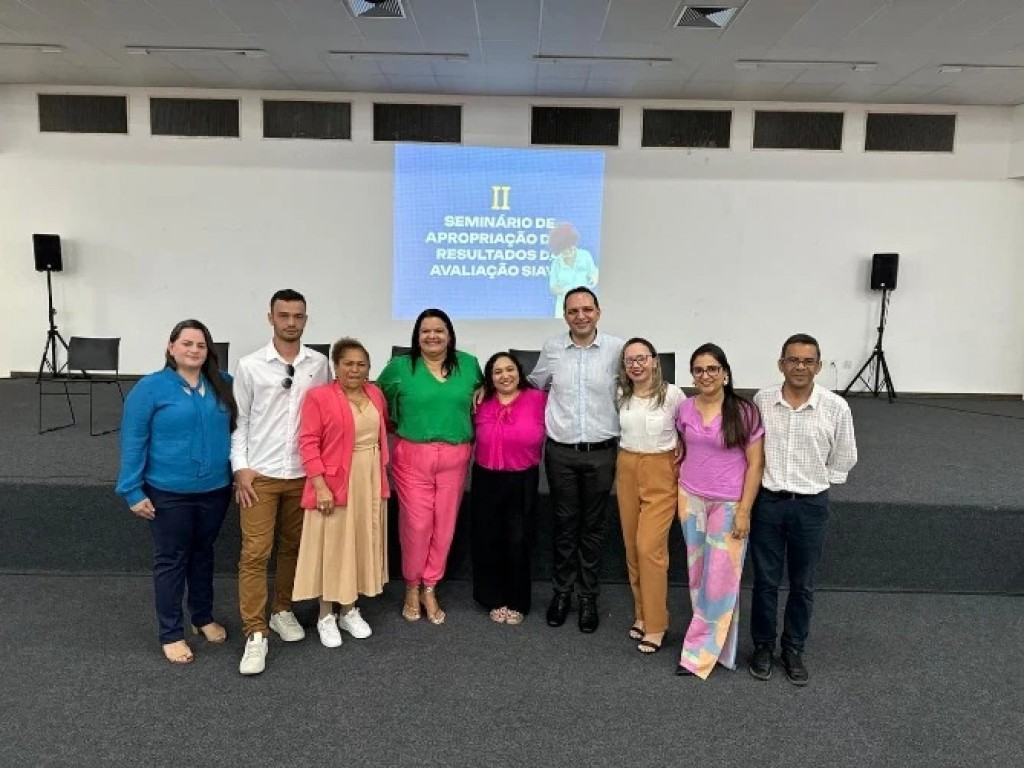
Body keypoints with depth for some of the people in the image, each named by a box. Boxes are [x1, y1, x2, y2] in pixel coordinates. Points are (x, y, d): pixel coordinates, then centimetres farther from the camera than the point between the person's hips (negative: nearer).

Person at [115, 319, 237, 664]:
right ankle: (171, 634, 20)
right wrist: (133, 491, -10)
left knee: (203, 554, 19)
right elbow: (133, 441, -9)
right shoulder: (150, 387, -9)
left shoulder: (223, 385, 2)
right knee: (171, 561, 7)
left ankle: (204, 617, 36)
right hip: (168, 492, -3)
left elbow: (235, 429, 11)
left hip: (215, 489, 4)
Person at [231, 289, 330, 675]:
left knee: (293, 546, 14)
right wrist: (240, 468, -7)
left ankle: (282, 610, 33)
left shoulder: (319, 364, 1)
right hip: (260, 473, -2)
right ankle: (255, 633, 6)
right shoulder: (249, 365, -4)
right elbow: (238, 420, 0)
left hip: (304, 473, 3)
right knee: (255, 553, -3)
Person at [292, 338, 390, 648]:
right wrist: (320, 485, -18)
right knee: (331, 546, 5)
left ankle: (350, 610, 29)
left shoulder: (376, 394, 7)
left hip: (370, 482, 5)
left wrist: (382, 476, 14)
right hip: (334, 483, -5)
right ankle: (326, 615, 21)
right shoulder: (318, 396, -10)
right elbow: (308, 443, -13)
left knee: (361, 543, 13)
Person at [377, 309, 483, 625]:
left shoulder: (469, 364, 5)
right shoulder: (399, 366, -1)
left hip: (455, 458, 2)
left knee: (444, 524, 8)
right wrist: (397, 425, 3)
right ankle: (412, 587, 24)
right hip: (412, 456, -2)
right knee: (416, 524, 0)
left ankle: (430, 590, 25)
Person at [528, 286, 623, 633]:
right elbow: (535, 385, 15)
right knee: (564, 523, 11)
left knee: (593, 526, 10)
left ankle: (588, 597, 24)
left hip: (601, 452, -1)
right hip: (561, 451, 1)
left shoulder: (617, 349, -5)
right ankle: (561, 591, 27)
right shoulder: (552, 348, -1)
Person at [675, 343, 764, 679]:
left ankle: (698, 653, 11)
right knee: (697, 572, 11)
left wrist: (744, 511, -13)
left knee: (720, 577, 0)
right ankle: (711, 641, 28)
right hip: (691, 499, 4)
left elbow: (755, 464, -9)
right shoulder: (686, 409, 1)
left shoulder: (744, 412, -12)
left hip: (728, 503, -4)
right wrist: (679, 494, 11)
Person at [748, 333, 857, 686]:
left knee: (802, 584, 13)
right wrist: (764, 480, 7)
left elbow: (844, 458, 4)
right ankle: (763, 646, 28)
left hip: (811, 504, 0)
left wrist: (816, 483, 6)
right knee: (765, 580, 10)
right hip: (767, 501, 0)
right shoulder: (761, 400, -7)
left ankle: (793, 649, 31)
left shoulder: (836, 407, -10)